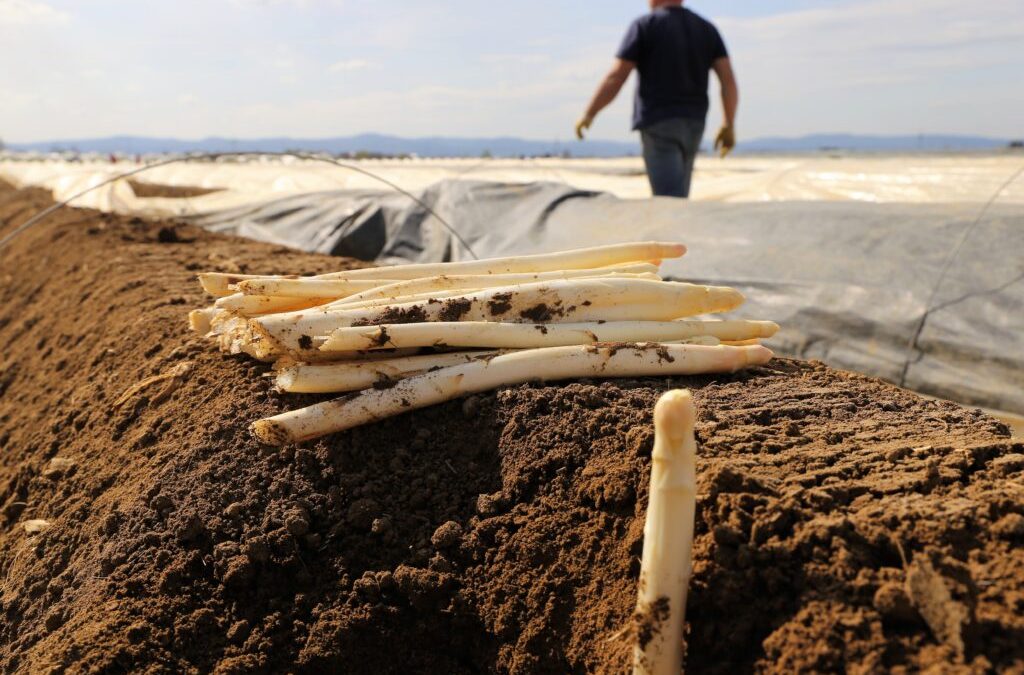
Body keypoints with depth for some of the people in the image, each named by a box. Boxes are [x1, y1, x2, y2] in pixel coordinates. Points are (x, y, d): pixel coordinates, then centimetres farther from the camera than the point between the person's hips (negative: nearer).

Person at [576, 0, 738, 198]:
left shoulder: (644, 26, -4)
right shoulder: (707, 28, 11)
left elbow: (615, 79, -9)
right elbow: (728, 80, 1)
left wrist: (588, 115, 1)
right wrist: (729, 126, 6)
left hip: (659, 124, -6)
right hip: (692, 126, 6)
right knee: (676, 194, 17)